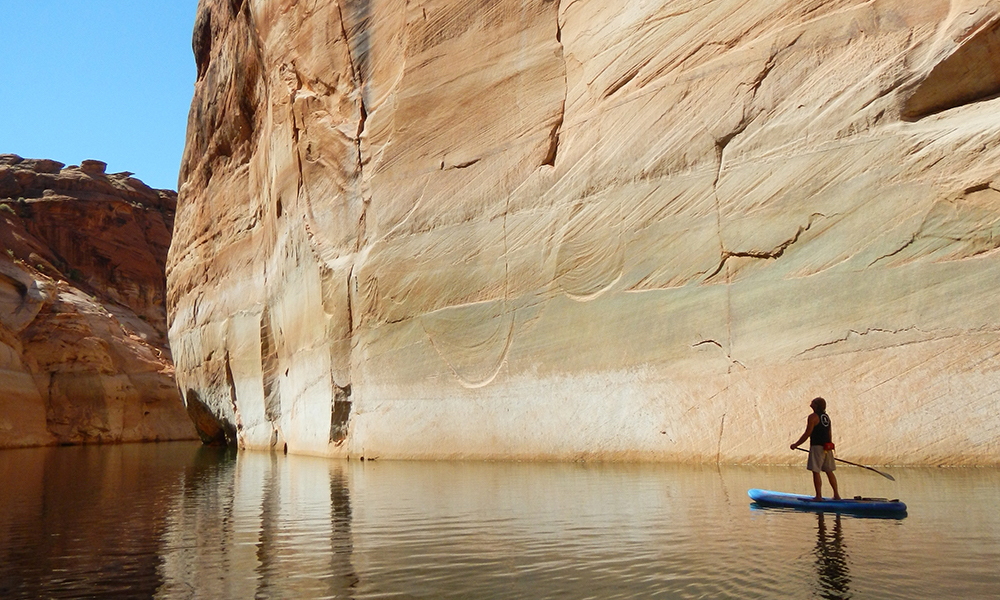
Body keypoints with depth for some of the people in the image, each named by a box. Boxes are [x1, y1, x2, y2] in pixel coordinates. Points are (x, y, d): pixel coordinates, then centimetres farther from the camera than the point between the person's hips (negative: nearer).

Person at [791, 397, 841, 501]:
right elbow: (830, 434, 18)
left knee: (816, 471, -4)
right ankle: (836, 494, 16)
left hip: (817, 446, -8)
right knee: (829, 471, 14)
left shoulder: (813, 417, -11)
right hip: (827, 447, 8)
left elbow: (807, 434, -13)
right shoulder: (826, 416, 14)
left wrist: (796, 444, -5)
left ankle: (819, 495, -5)